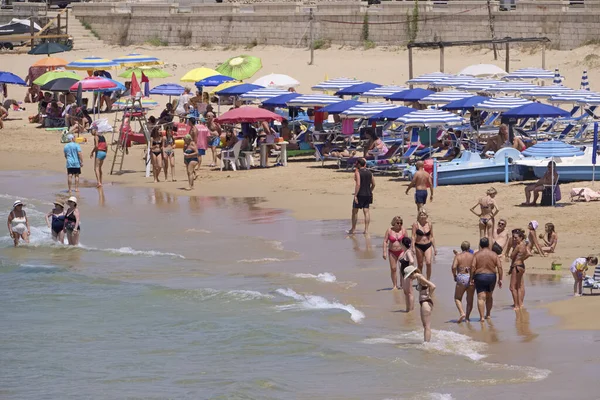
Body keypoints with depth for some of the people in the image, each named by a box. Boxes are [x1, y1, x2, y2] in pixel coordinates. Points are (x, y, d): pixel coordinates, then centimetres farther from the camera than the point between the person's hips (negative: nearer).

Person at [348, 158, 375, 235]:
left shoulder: (357, 172, -10)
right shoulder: (369, 172, 9)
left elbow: (358, 184, -20)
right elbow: (373, 184, 12)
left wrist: (355, 195, -19)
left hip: (360, 194, -6)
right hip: (368, 195, 6)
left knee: (355, 211, 6)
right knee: (366, 211, 6)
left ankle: (353, 229, 12)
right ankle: (366, 229, 2)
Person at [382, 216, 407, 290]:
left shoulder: (403, 230, -3)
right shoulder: (389, 230, -3)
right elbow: (385, 241, -1)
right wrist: (384, 252, -8)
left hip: (401, 251, -1)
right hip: (392, 252, 1)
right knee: (393, 269, 1)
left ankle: (402, 284, 2)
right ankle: (395, 286, 9)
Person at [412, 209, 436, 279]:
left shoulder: (429, 225, 4)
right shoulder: (416, 224, -4)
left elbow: (432, 237, 11)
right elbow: (413, 236, -6)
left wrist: (434, 248, 12)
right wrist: (413, 247, -15)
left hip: (428, 246, 1)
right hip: (419, 246, -1)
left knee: (428, 263, -15)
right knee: (420, 265, 6)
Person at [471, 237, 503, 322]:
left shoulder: (477, 254, -4)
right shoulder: (494, 254, 1)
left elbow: (473, 267, -12)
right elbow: (499, 267, -4)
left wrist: (472, 278, -5)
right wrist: (500, 279, 1)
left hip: (479, 277, -3)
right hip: (491, 276, 3)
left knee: (481, 297, -5)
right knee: (489, 296, 22)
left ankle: (481, 317, -15)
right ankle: (488, 314, 33)